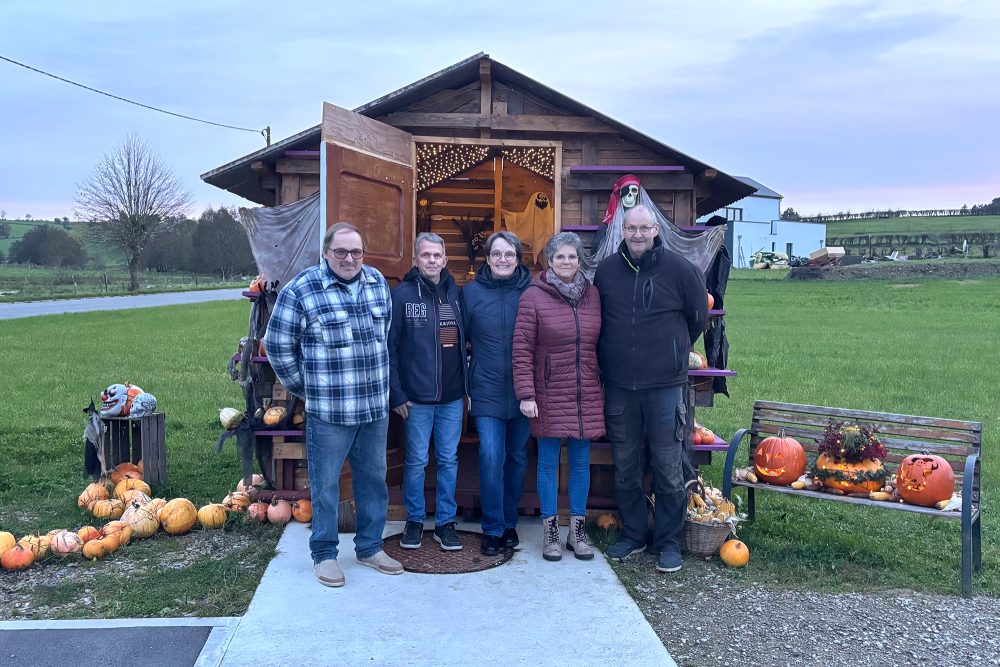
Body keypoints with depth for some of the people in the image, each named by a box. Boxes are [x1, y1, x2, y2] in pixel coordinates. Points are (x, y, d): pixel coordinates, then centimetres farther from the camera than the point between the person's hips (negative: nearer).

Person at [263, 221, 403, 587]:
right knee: (325, 485, 5)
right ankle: (324, 554, 22)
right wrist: (305, 388, 1)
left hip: (375, 407, 5)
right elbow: (277, 345, -2)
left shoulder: (377, 283, 7)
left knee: (374, 480, 15)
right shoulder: (301, 290, -9)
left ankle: (370, 547, 30)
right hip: (328, 411, -5)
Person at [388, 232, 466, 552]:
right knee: (416, 461, 7)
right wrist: (396, 393, -10)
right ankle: (414, 520, 24)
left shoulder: (455, 293, 6)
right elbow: (389, 347, -7)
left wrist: (467, 384, 4)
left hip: (452, 396, 3)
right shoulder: (402, 294, -6)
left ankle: (445, 522, 22)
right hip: (417, 397, -3)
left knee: (449, 460, 10)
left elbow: (465, 340, 10)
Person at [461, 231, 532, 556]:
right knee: (491, 457, -9)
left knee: (517, 458, 10)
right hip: (487, 392, -1)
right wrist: (464, 387, 5)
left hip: (523, 391, 1)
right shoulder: (471, 292, 2)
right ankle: (493, 529, 4)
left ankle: (509, 523, 26)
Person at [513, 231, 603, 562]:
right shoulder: (533, 296, -6)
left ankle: (578, 530, 22)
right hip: (549, 395, -3)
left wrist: (602, 383, 12)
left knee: (581, 462, 10)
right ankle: (550, 529, 18)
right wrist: (526, 394, -11)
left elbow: (600, 343, 13)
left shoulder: (592, 294, 7)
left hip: (586, 395, 4)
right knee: (548, 463, 5)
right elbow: (522, 349, -7)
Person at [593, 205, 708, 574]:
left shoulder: (680, 269, -5)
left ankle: (669, 541, 19)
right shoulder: (606, 270, 3)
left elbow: (697, 318, 7)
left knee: (669, 468, 4)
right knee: (625, 467, 12)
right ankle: (632, 534, 28)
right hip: (618, 387, 3)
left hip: (665, 385, -3)